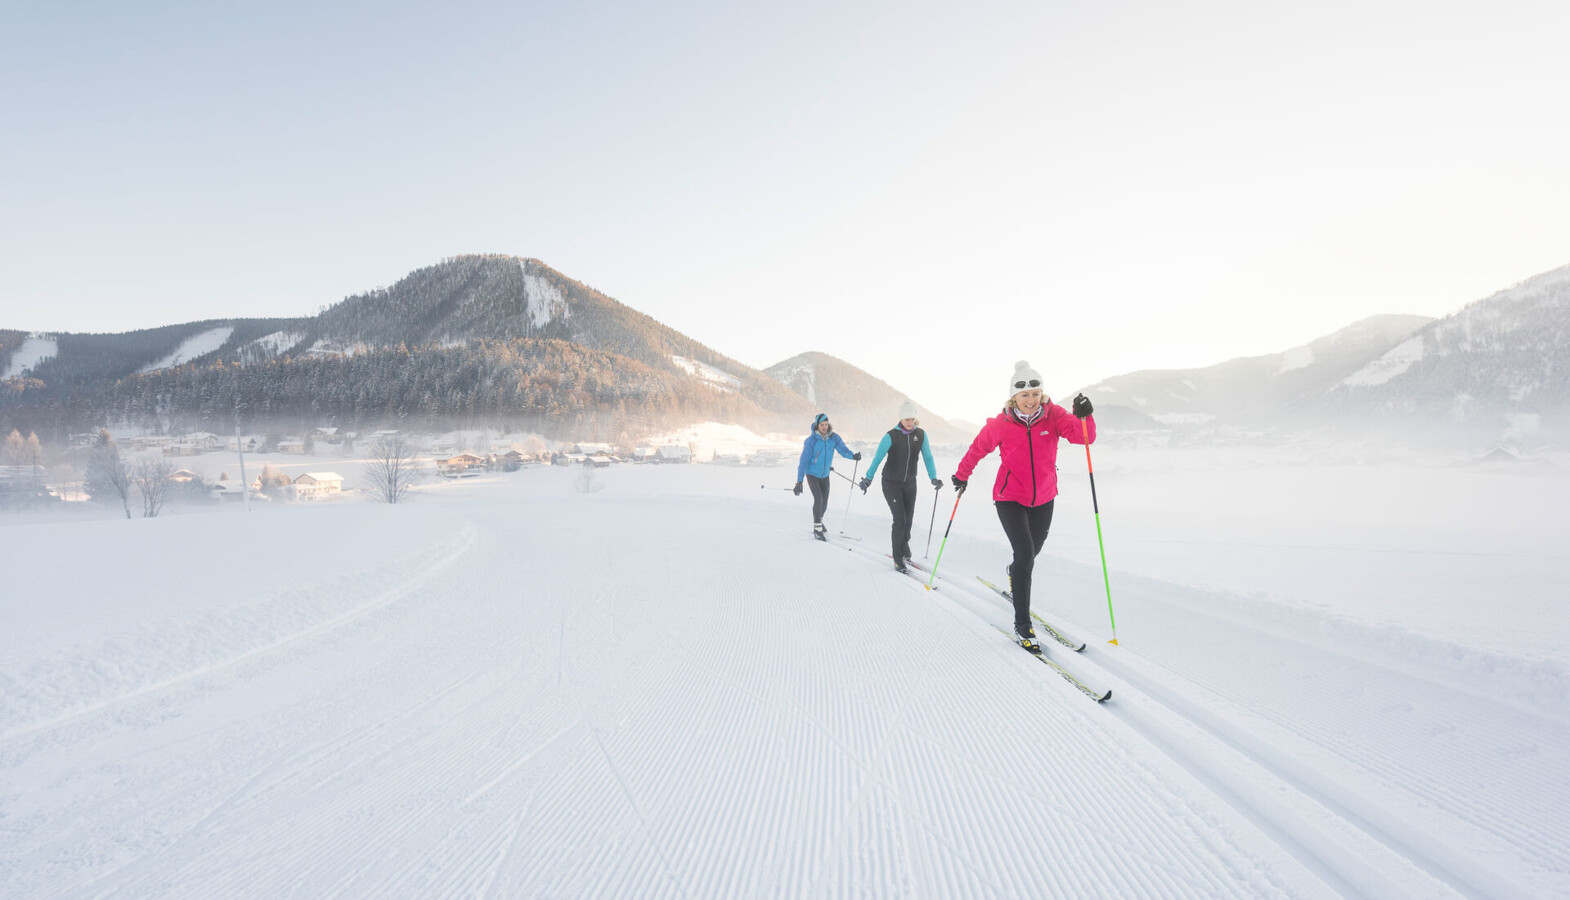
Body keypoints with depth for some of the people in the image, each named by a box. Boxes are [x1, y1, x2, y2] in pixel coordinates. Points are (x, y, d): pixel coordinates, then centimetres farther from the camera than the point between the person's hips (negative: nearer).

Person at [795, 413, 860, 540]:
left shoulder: (834, 437, -9)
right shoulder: (811, 440, -20)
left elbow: (842, 449, -15)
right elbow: (804, 461, -18)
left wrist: (853, 455, -39)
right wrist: (799, 482, -20)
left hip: (825, 474, 4)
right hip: (812, 474, -4)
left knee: (824, 502, 11)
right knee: (818, 499, -17)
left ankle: (819, 520, 41)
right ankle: (817, 529, -5)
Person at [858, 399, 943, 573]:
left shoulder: (921, 434, -3)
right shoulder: (891, 436, -16)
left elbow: (927, 457, 1)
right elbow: (878, 458, -17)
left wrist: (933, 477, -10)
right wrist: (868, 478, -24)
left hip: (910, 483, 4)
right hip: (891, 483, -4)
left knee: (909, 519, 10)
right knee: (900, 519, -10)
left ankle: (903, 545, 39)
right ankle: (898, 558, 2)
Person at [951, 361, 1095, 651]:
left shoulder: (1053, 415, -11)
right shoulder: (1001, 424, -14)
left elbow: (1083, 436, -24)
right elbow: (978, 448, 3)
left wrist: (1084, 417, -44)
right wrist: (962, 475, 12)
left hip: (1043, 499, 3)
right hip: (1010, 499, -3)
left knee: (1033, 550, 21)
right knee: (1025, 553, -16)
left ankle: (1015, 573, 58)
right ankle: (1022, 623, -8)